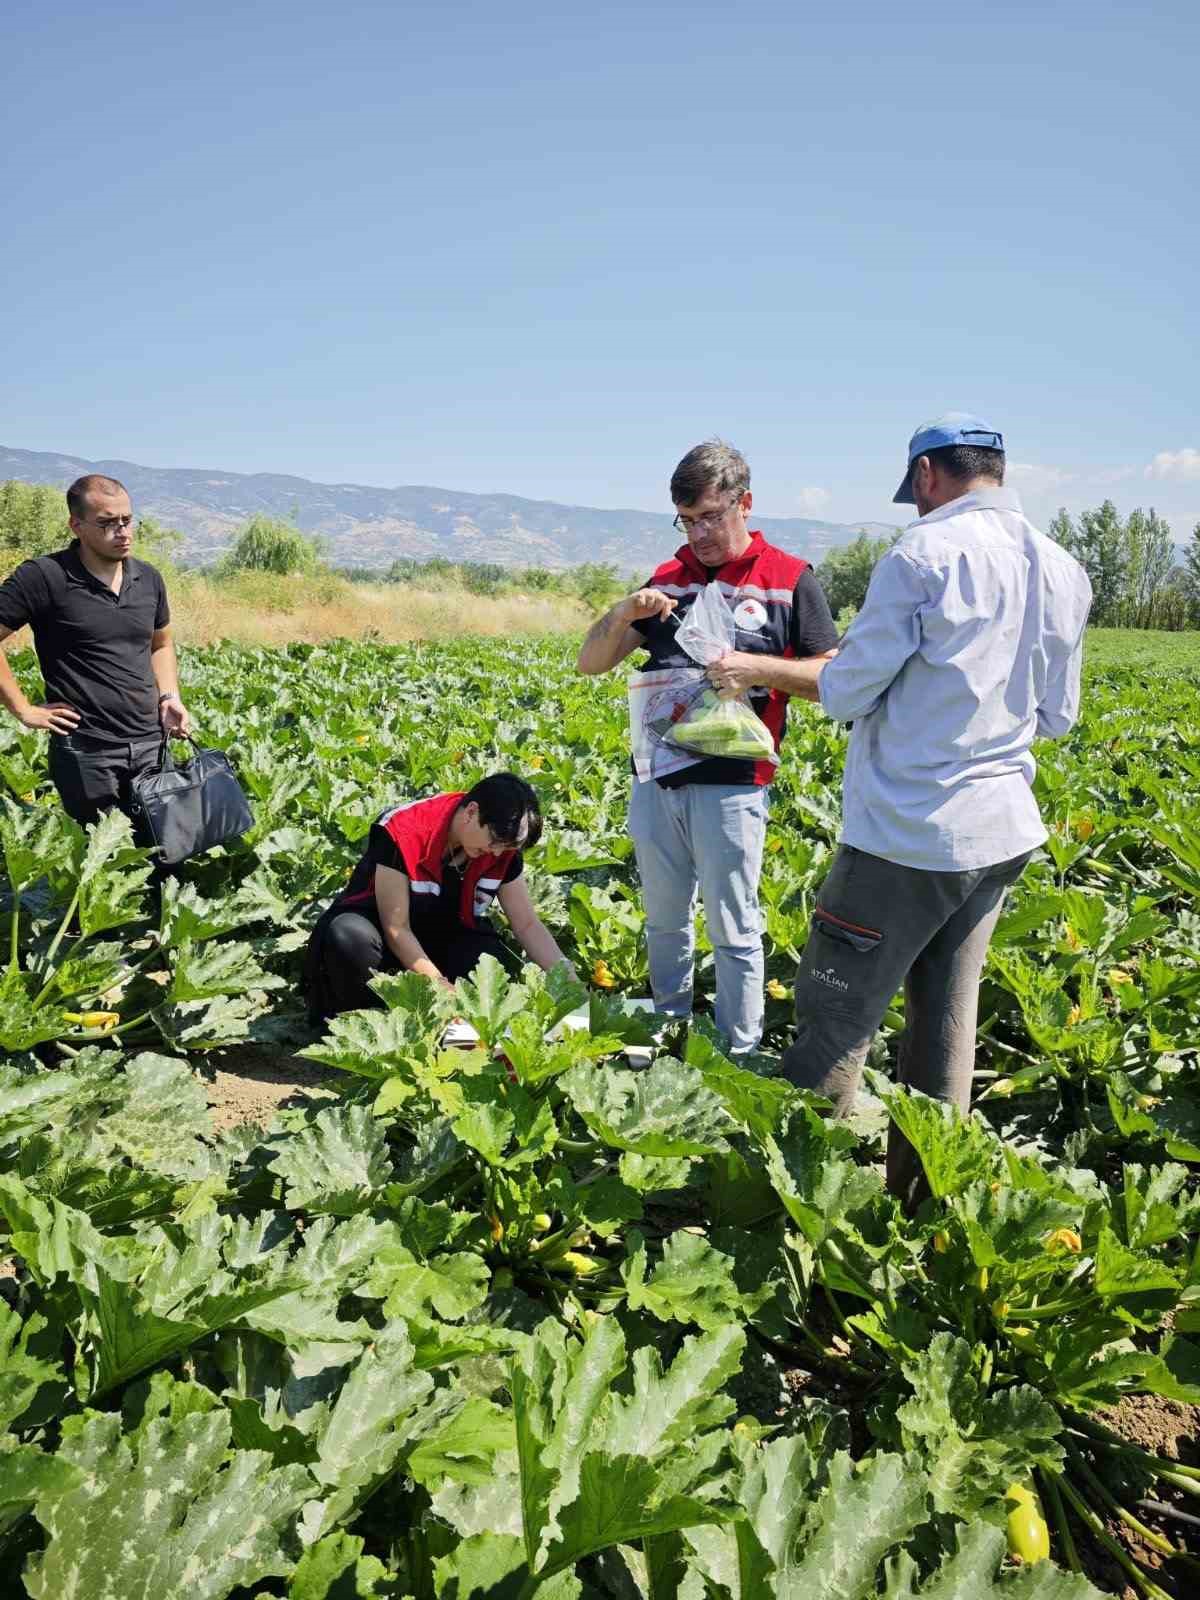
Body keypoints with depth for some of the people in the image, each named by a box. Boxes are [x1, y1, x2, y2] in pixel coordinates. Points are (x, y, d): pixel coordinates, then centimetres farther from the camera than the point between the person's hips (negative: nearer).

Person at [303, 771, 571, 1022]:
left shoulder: (503, 849, -12)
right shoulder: (403, 832, -28)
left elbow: (527, 924, -6)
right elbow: (396, 929, -26)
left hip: (443, 937, 4)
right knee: (350, 939, -38)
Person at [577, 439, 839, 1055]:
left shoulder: (790, 580, -1)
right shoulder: (667, 579, 11)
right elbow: (589, 663, 10)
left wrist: (757, 667, -19)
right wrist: (624, 612, -10)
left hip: (729, 785, -4)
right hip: (654, 779, 5)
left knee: (733, 932, 5)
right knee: (663, 922, 16)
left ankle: (740, 1057, 20)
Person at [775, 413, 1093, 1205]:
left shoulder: (924, 554, -13)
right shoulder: (1064, 572, 8)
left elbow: (847, 694, -9)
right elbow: (1058, 717, 16)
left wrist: (821, 673, 12)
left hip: (907, 836, -7)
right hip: (1002, 833, 7)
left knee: (835, 1020, 3)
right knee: (947, 1018, 17)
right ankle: (920, 1199, 29)